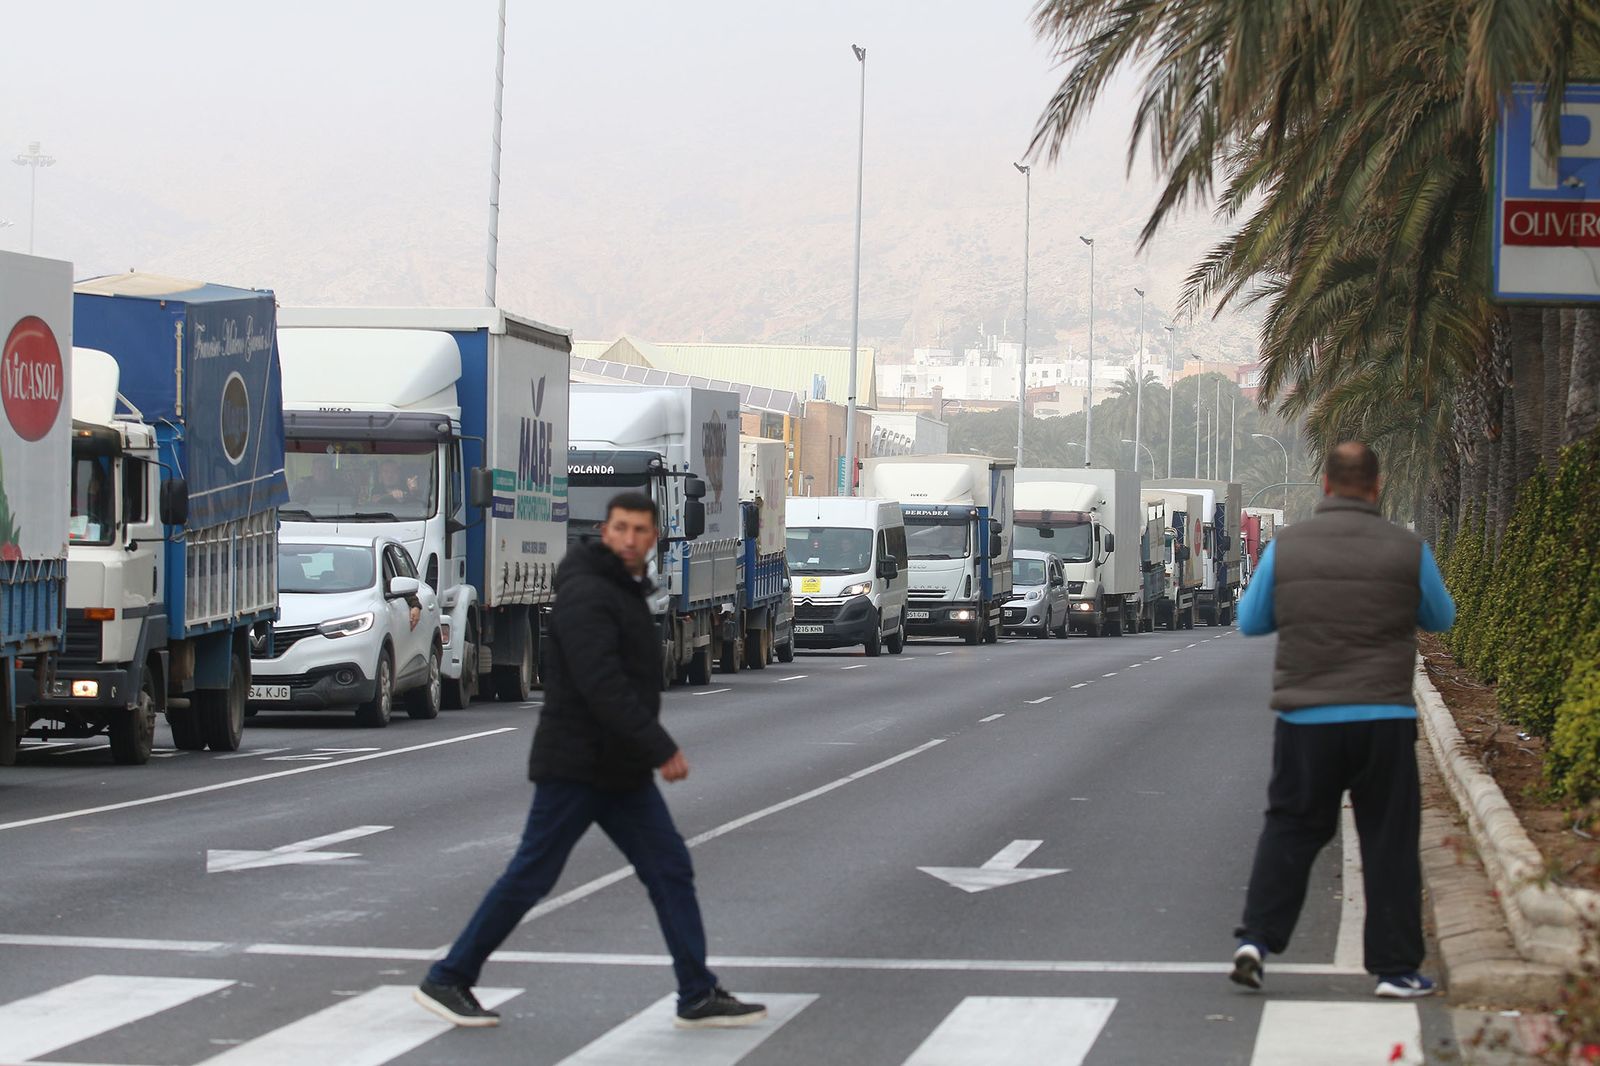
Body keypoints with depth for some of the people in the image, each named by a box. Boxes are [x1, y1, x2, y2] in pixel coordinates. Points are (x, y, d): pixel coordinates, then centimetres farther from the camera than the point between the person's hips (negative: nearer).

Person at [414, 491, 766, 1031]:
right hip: (574, 765, -9)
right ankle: (447, 981, 9)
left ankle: (699, 999, 3)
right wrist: (661, 749, -26)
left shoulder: (625, 592, 14)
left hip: (621, 769, 9)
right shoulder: (586, 595, -17)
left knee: (670, 869, 2)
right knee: (530, 877, -3)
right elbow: (602, 686, -26)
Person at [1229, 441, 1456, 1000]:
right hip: (1384, 720, -1)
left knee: (1290, 828, 15)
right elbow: (1440, 619, 12)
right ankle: (1395, 968, 8)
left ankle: (1257, 937, 1)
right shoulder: (1407, 549, -4)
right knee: (1389, 840, 7)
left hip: (1305, 721, 1)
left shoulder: (1286, 547, -3)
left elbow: (1250, 621, 9)